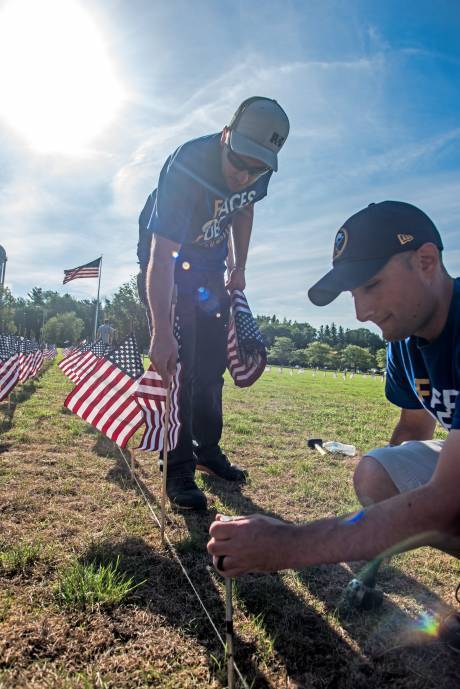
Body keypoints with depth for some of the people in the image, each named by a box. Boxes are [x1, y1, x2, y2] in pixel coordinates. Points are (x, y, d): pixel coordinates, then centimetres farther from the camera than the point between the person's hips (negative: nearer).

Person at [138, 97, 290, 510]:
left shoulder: (258, 172, -13)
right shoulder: (185, 168, -33)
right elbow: (161, 258, -40)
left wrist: (240, 268, 6)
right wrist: (161, 332, -48)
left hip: (210, 267, 6)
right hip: (167, 263, -6)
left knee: (213, 363, 7)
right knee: (177, 363, -14)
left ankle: (208, 450, 23)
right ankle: (180, 471, -3)